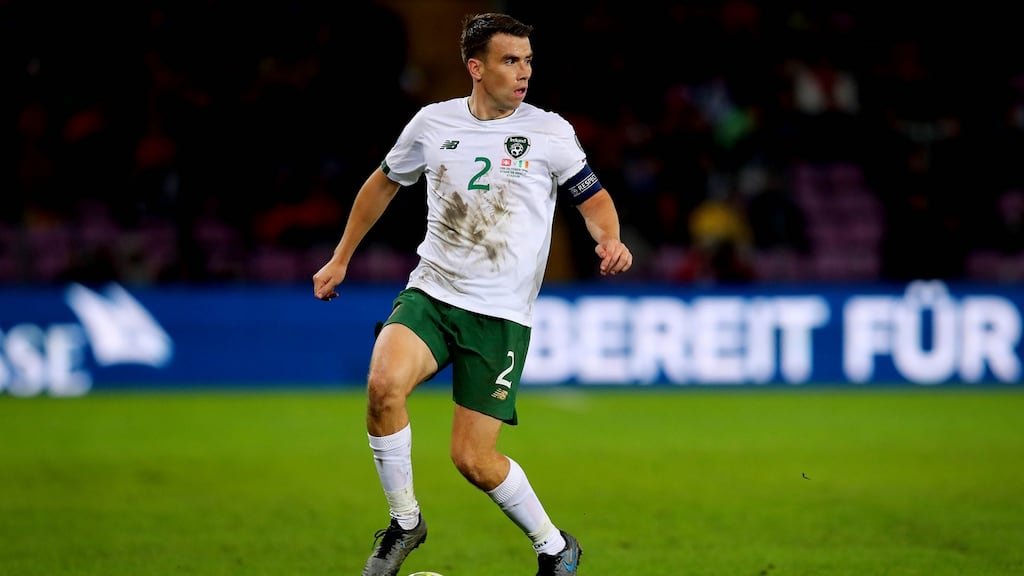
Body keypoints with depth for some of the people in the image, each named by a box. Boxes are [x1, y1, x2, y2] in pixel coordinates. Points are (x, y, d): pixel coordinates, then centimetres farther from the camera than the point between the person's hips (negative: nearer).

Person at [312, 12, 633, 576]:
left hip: (502, 315, -2)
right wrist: (340, 258, 23)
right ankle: (404, 523, -7)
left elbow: (593, 197, 6)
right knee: (384, 383, -28)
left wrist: (609, 238, -17)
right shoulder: (433, 123, 3)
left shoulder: (549, 132, -3)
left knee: (473, 459, -7)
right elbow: (384, 183, 20)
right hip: (430, 294, 2)